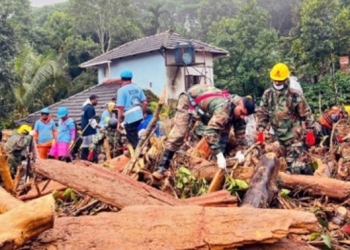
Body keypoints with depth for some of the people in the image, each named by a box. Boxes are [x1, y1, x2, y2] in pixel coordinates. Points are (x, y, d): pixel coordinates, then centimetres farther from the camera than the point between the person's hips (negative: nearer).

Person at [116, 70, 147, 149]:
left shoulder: (121, 90, -11)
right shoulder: (137, 88, 7)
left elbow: (120, 108, -15)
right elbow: (145, 103, 9)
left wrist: (119, 122, -7)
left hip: (130, 119, -6)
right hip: (140, 117, 6)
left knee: (134, 141, 3)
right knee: (137, 139, 22)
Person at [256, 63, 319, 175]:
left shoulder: (295, 95, -14)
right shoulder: (267, 94, -2)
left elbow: (306, 114, -7)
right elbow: (262, 114, 3)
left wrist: (310, 132, -6)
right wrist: (260, 131, -4)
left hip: (295, 135, -5)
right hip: (280, 136, 5)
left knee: (293, 164, -12)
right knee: (290, 162, 13)